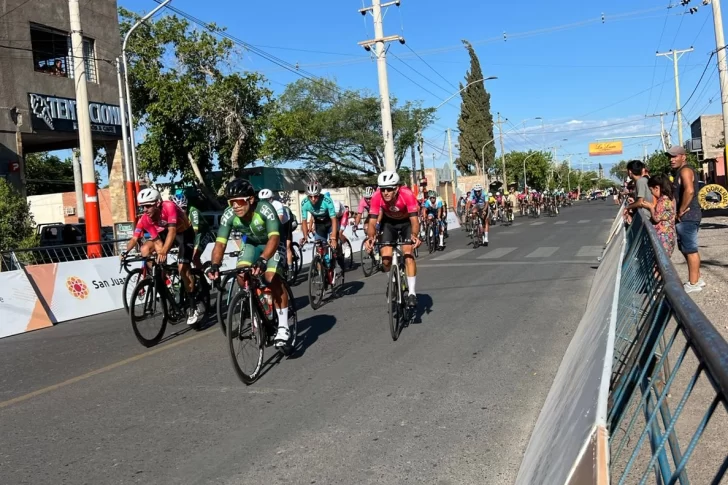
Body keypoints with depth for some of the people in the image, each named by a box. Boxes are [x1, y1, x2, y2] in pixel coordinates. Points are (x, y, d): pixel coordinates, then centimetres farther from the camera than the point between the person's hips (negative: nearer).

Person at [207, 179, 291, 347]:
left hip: (272, 243, -4)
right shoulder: (228, 215, -25)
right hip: (251, 244, 4)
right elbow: (220, 243, -28)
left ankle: (283, 327, -16)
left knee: (272, 277, -25)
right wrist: (215, 266, -45)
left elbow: (274, 238, -47)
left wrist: (263, 260, -62)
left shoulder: (265, 209, -37)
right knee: (241, 273, -19)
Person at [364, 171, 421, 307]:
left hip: (406, 223, -2)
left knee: (408, 253, -22)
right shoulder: (377, 197, -30)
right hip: (389, 223, 2)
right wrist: (371, 237, -49)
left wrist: (414, 235, -55)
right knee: (386, 258, -12)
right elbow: (372, 222, -29)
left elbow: (414, 220, -35)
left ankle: (412, 293, -14)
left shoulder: (407, 194, -35)